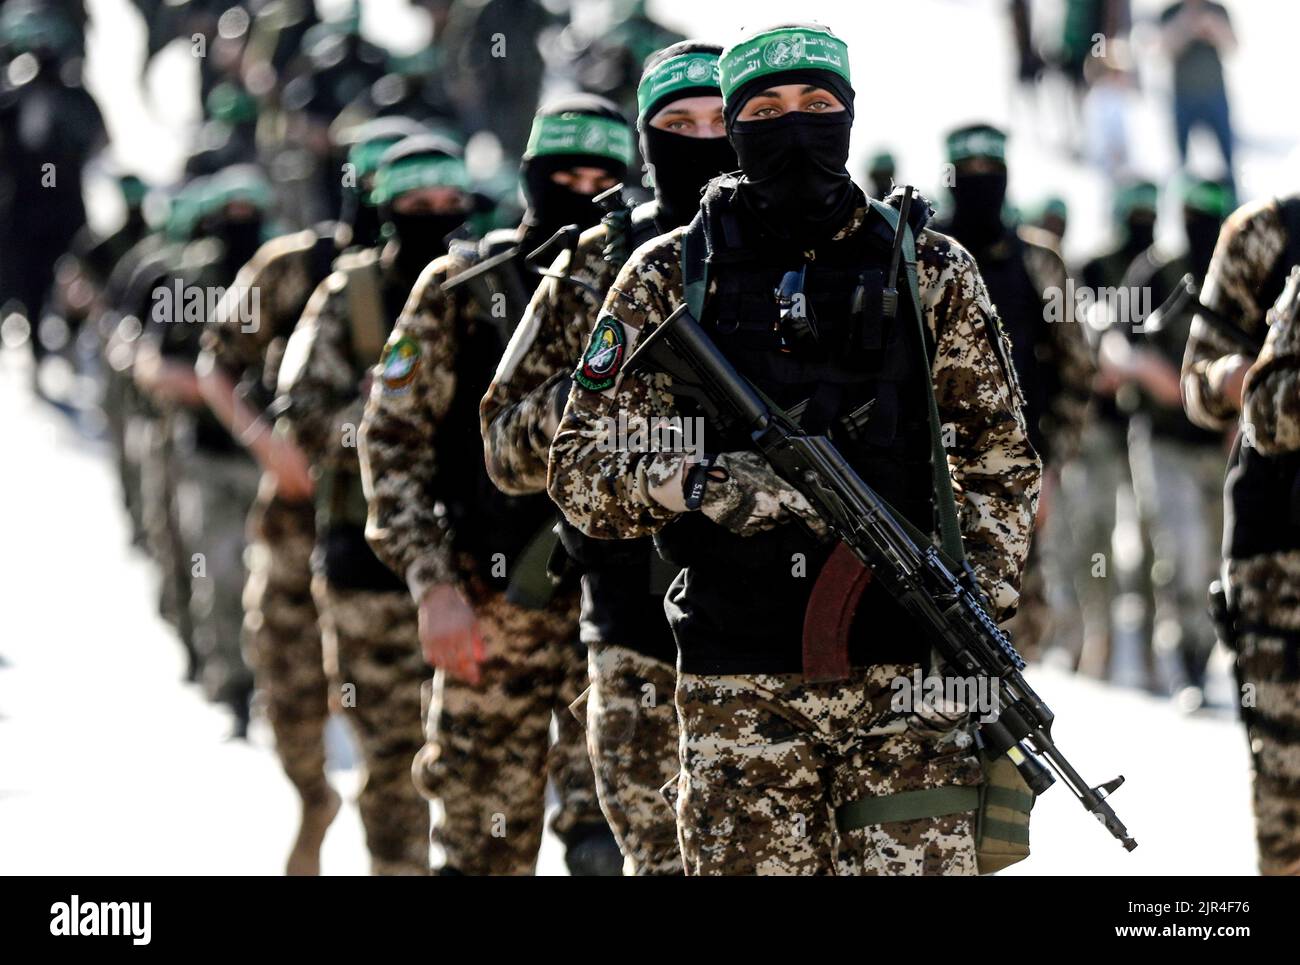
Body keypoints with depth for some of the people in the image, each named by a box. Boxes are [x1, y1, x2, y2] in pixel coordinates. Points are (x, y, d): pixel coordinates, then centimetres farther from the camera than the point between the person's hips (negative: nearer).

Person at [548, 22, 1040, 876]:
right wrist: (693, 484, -16)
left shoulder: (931, 272, 8)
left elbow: (1000, 461, 12)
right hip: (740, 691, 0)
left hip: (908, 676, 0)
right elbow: (578, 470, 4)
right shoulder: (669, 279, 6)